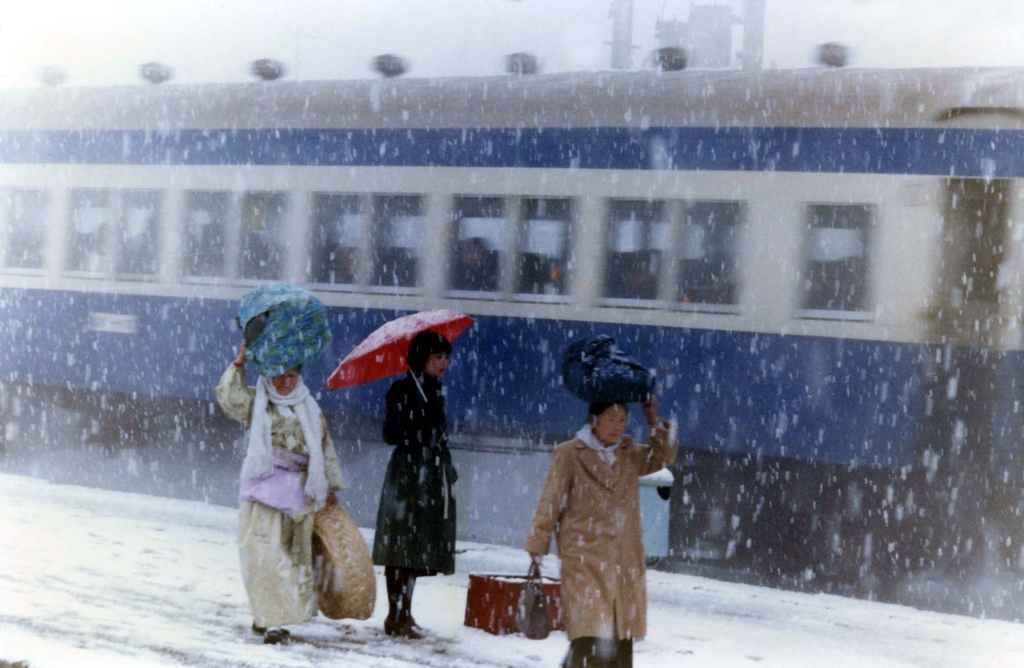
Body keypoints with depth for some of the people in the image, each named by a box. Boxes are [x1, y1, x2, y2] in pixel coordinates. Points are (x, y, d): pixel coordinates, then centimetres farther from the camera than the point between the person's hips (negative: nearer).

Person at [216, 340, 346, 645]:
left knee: (296, 554, 4)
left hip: (300, 491, 3)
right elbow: (228, 395, -12)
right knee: (266, 554, -9)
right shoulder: (256, 402, 6)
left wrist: (330, 487, 16)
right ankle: (271, 621, -8)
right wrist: (239, 363, -15)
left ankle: (266, 617, 15)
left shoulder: (310, 409, 14)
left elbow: (325, 450, 18)